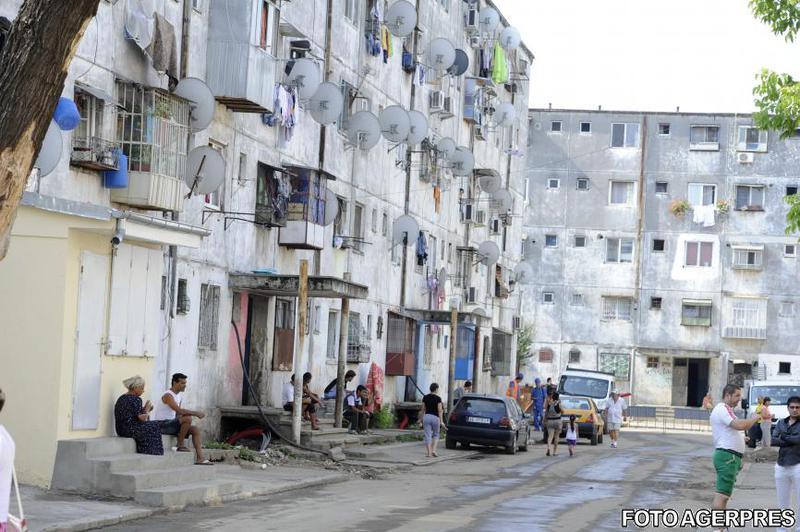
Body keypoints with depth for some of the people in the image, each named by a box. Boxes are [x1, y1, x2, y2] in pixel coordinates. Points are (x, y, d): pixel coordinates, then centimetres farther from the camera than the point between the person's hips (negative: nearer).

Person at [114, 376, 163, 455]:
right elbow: (142, 419, -16)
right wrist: (147, 410, 1)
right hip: (130, 430, -9)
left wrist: (144, 409, 10)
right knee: (154, 426, 8)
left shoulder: (121, 398, 13)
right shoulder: (136, 399, -14)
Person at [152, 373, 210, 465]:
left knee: (195, 430, -2)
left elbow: (178, 414, 12)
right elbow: (179, 411, -30)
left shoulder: (179, 395, 13)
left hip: (171, 424, 10)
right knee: (187, 418, -28)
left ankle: (200, 458, -9)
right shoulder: (168, 395, -18)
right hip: (161, 425, -10)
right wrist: (196, 413, -22)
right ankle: (180, 445, -14)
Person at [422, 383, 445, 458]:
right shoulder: (438, 398, -6)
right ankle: (433, 450, 2)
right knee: (436, 435, 16)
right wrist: (441, 421, -6)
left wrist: (422, 420, 15)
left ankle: (429, 453, -3)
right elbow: (440, 410, -8)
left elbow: (423, 409, 8)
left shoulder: (425, 397, 4)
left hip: (426, 417, 2)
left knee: (428, 436, 2)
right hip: (435, 417, -2)